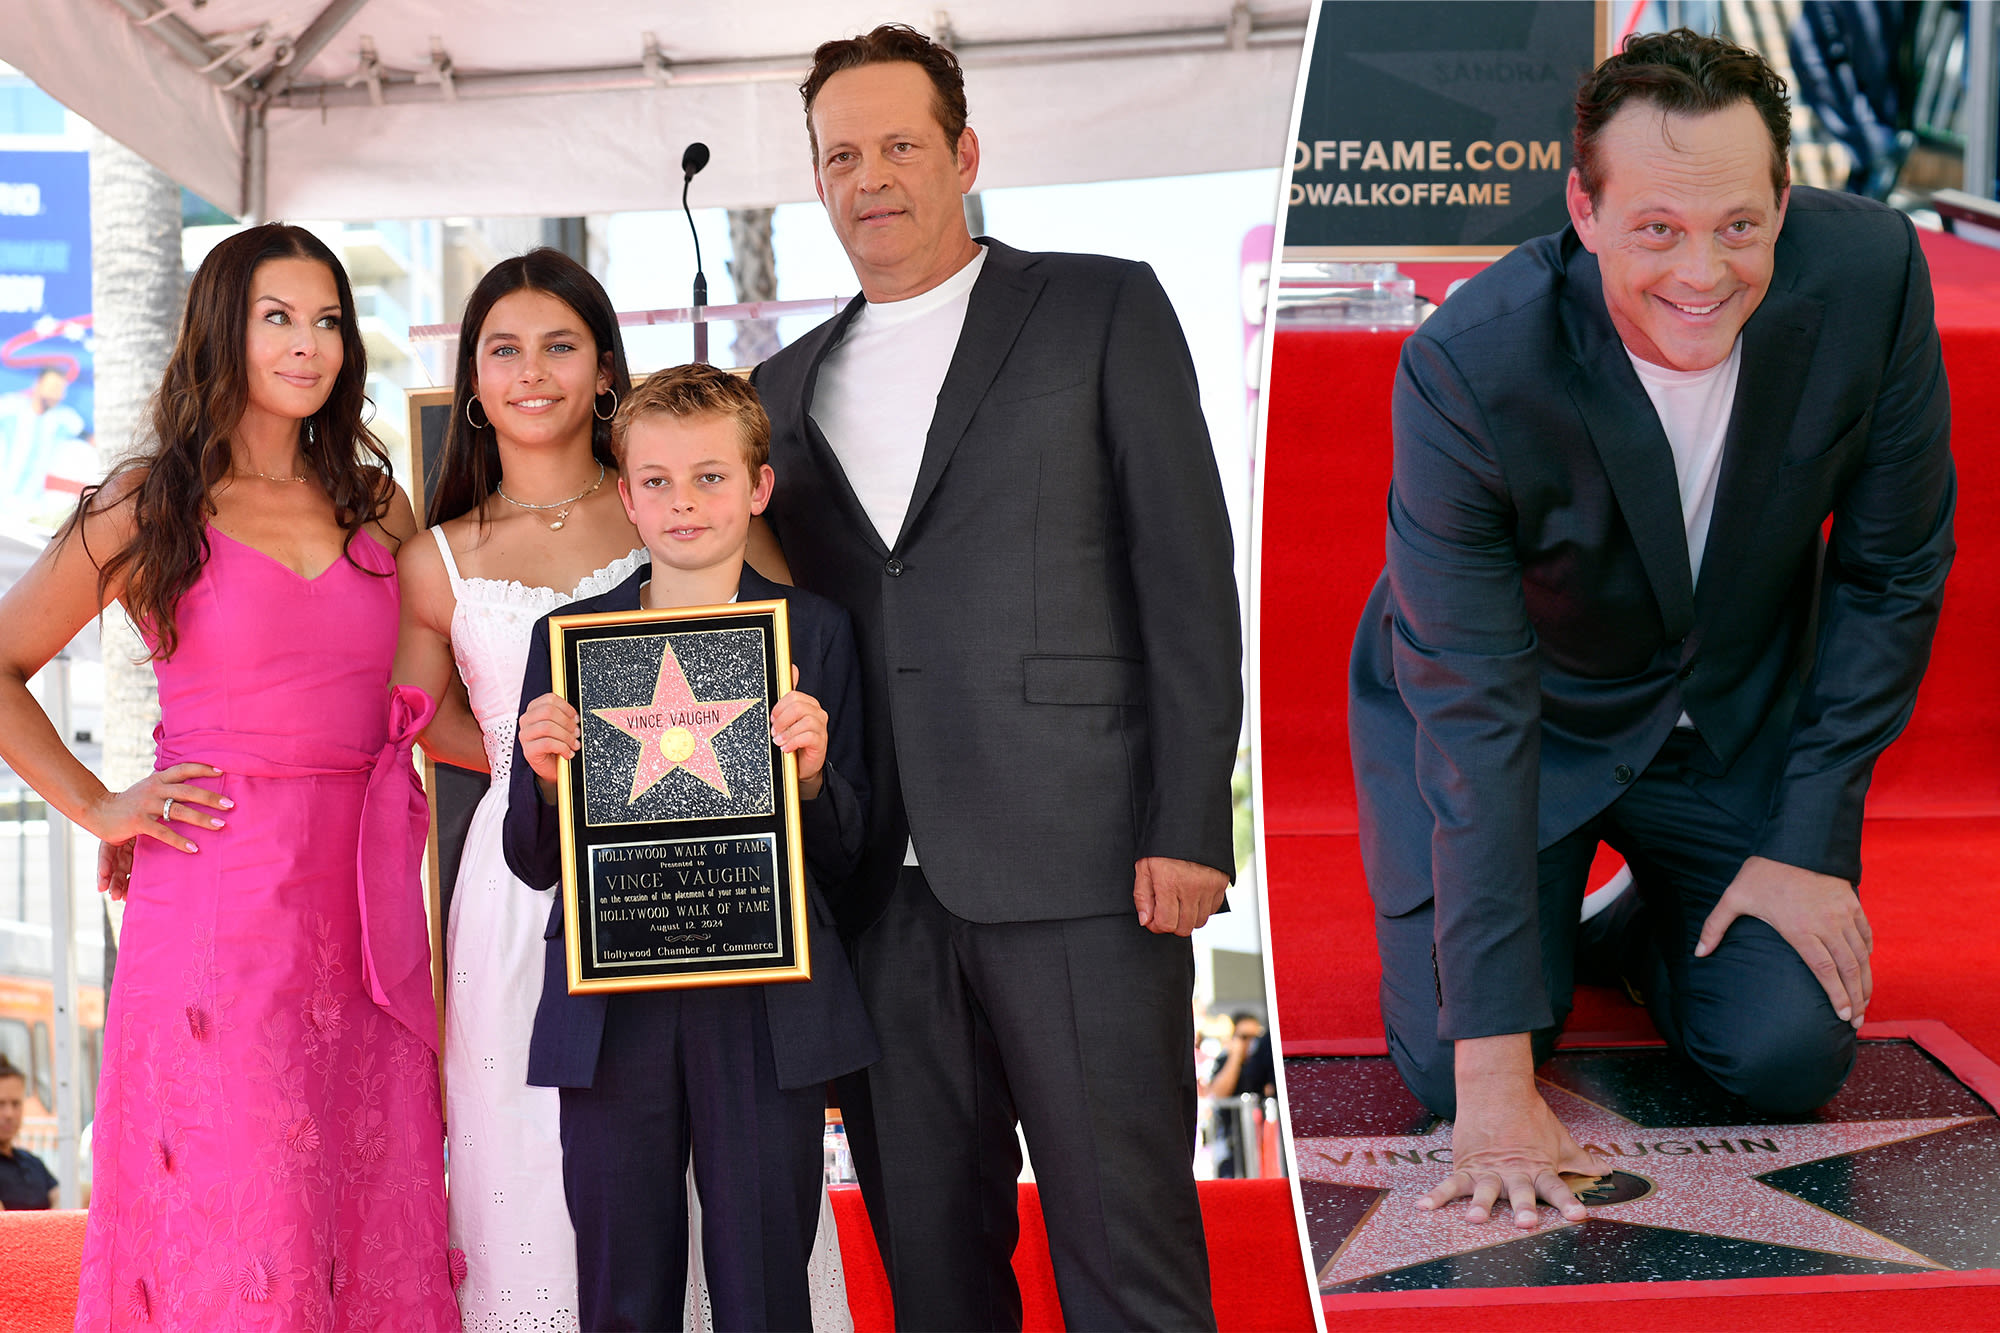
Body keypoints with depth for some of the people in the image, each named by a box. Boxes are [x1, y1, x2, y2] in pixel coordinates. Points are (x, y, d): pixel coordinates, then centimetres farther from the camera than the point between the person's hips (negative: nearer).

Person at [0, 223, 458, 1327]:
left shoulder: (378, 509, 14)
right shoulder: (151, 508, 3)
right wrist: (98, 808, 1)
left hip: (359, 916, 4)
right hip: (215, 907, -4)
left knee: (376, 1238, 4)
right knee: (234, 1241, -5)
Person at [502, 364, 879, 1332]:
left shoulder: (814, 633, 4)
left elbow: (843, 855, 5)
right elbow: (535, 862, 8)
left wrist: (810, 776, -14)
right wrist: (546, 776, -11)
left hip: (766, 1008, -1)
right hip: (612, 1011, 1)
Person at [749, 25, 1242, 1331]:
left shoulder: (1101, 310, 5)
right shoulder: (789, 387, 18)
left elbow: (1188, 571, -2)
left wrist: (1190, 826, -10)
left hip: (1079, 872, -4)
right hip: (882, 893, 5)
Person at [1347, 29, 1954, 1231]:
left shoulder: (1869, 274, -25)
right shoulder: (1466, 369, -33)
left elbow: (1892, 570, -10)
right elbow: (1473, 713, -32)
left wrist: (1811, 844, -12)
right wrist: (1495, 1074, -33)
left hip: (1738, 711, 2)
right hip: (1519, 706, -2)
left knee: (1794, 1055, -10)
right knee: (1450, 1065, -12)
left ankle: (1654, 923, 24)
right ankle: (1547, 912, 22)